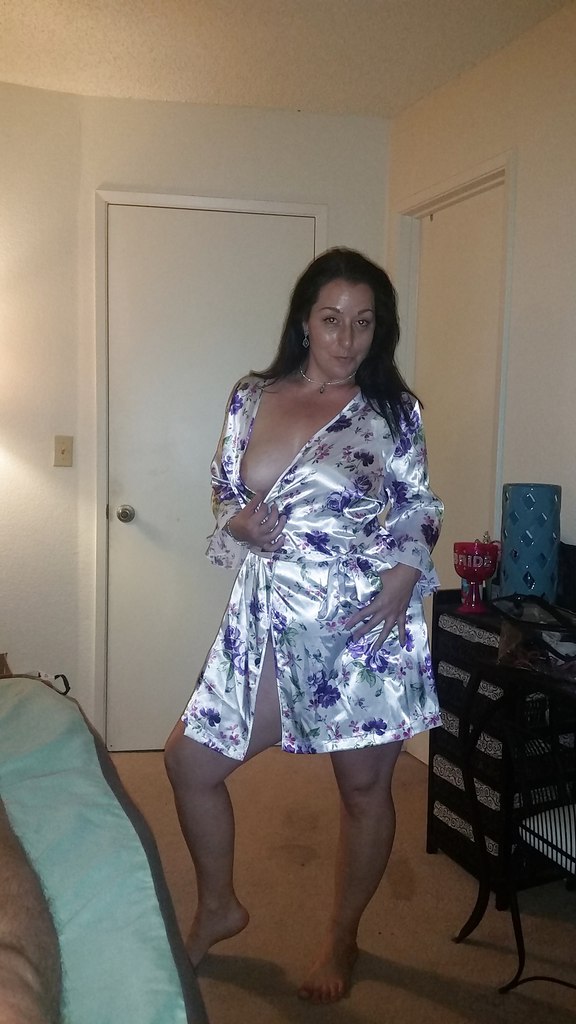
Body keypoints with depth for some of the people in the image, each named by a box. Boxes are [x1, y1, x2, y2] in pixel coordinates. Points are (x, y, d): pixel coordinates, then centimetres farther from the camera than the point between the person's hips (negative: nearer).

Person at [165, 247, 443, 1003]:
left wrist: (402, 583, -16)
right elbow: (225, 493, 13)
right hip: (271, 621, 4)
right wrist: (241, 522, -9)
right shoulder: (251, 398, 5)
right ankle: (218, 907, 34)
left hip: (364, 624, -3)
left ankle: (343, 936, 38)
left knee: (364, 786, 11)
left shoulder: (392, 409, -2)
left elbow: (420, 511, 1)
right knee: (190, 759, 7)